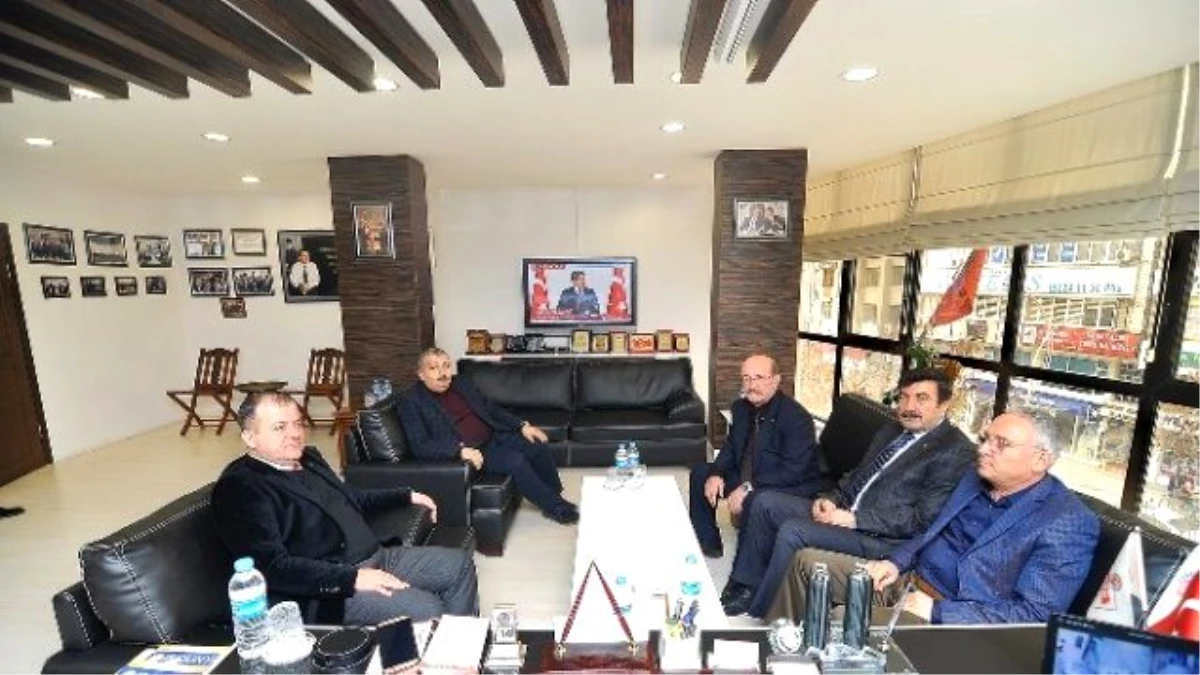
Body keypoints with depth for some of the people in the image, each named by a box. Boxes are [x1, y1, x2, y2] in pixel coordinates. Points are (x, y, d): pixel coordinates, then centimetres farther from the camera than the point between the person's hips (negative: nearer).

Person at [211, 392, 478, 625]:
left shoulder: (308, 458, 12)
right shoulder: (240, 487, -13)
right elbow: (273, 566, -21)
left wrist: (407, 495, 25)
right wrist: (352, 578, -27)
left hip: (379, 557, 9)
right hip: (333, 588, -8)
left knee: (459, 564, 5)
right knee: (427, 611, -25)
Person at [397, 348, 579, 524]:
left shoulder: (459, 383, 9)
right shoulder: (411, 401, -9)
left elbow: (492, 409, 14)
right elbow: (420, 446, -17)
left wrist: (522, 425, 1)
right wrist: (460, 450, -31)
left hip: (494, 437, 6)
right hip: (469, 451, -6)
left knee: (539, 447, -10)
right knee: (515, 460, -26)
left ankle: (555, 497, 12)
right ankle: (555, 507, -6)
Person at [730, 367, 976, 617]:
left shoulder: (957, 451, -11)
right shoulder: (891, 430, 15)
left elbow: (925, 518, -18)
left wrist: (855, 520, -20)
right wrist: (831, 498, 0)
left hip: (881, 537, -8)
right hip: (844, 512, 9)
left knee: (792, 531, -26)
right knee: (767, 503, -1)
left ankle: (759, 611, -5)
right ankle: (751, 584, 11)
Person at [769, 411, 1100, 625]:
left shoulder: (1069, 523, -16)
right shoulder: (976, 478, 7)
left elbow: (1035, 615, -21)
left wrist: (935, 612, -24)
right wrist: (895, 561, -1)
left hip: (952, 619, -7)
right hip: (906, 580, 8)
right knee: (807, 561, 1)